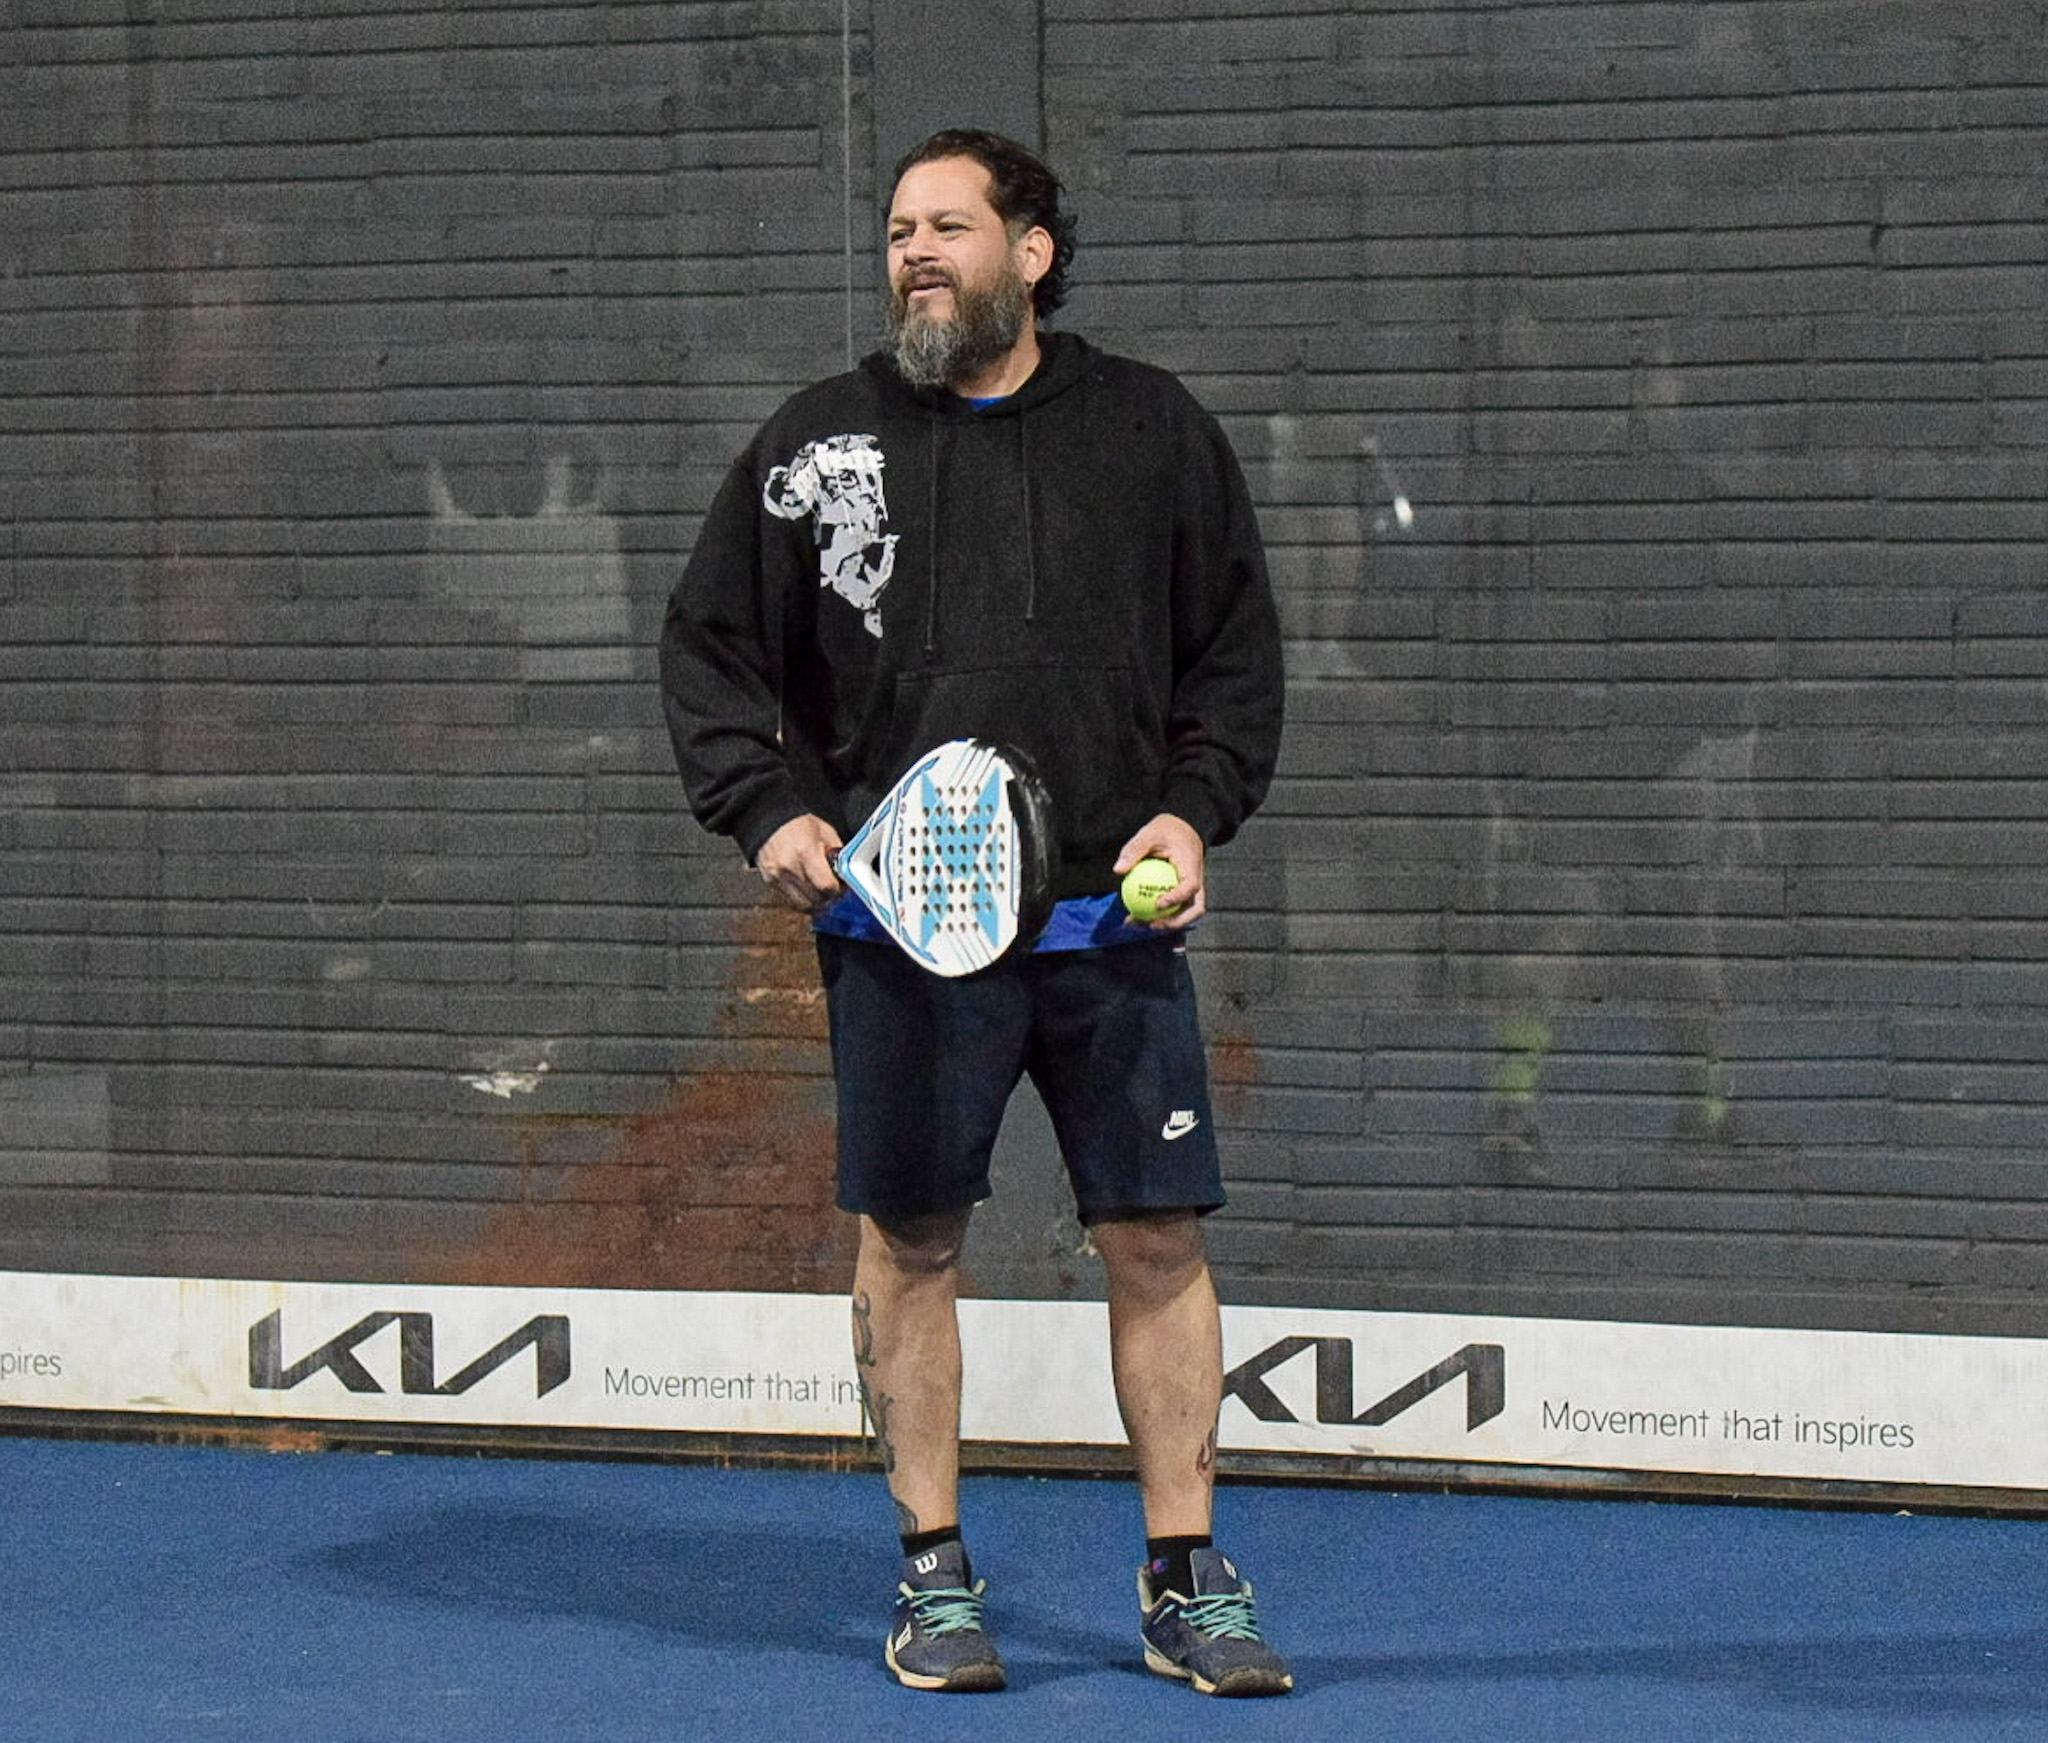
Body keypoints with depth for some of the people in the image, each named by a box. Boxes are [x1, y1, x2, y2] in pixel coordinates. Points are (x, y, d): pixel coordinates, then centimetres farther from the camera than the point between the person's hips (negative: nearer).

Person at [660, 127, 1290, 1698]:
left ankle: (1186, 1581, 11)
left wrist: (1196, 807, -3)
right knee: (910, 1237, 4)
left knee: (1158, 1234, 0)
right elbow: (709, 652, 10)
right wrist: (768, 809, -3)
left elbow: (1236, 650, 12)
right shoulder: (817, 446, 5)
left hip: (1114, 916, 0)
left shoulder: (1156, 435, 7)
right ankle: (936, 1575, 16)